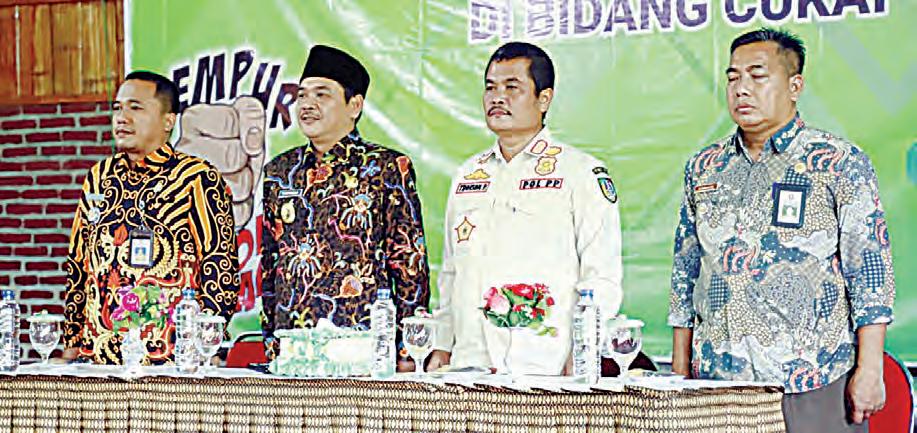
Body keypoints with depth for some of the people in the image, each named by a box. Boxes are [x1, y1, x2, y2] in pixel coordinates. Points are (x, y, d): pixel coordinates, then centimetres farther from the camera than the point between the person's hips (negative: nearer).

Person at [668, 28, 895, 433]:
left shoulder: (839, 163, -1)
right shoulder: (704, 168, 12)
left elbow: (870, 270, -4)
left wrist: (869, 370, -10)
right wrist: (680, 370, 12)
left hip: (812, 383, -4)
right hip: (716, 380, 4)